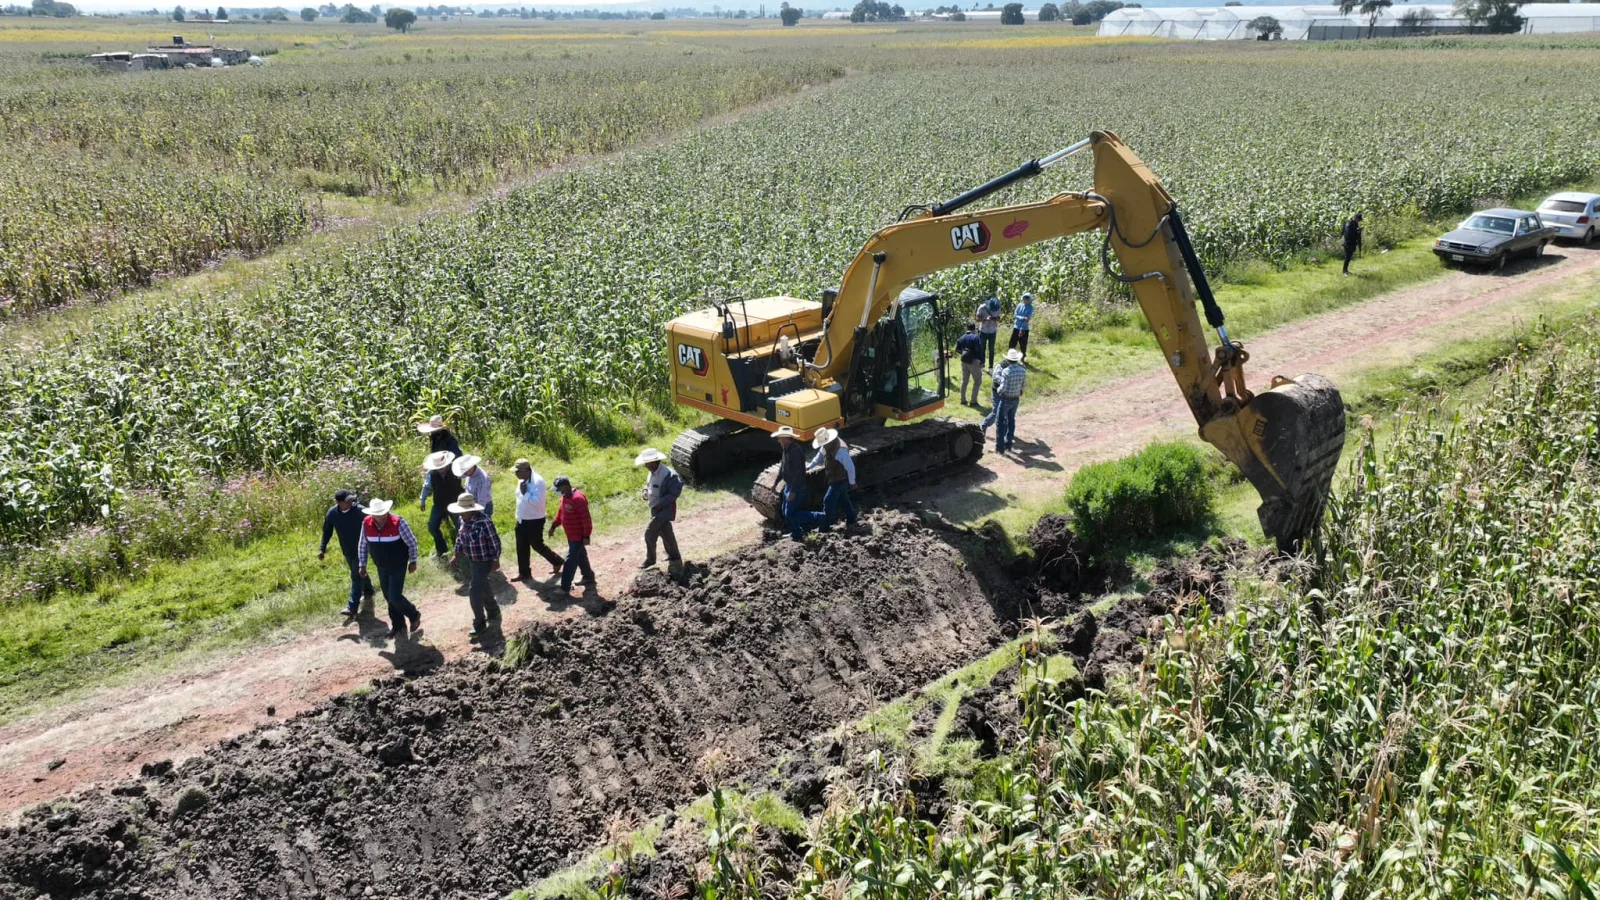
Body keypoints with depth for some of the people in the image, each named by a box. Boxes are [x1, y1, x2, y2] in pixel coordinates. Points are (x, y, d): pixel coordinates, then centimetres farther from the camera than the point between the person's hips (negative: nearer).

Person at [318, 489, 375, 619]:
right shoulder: (332, 513, -11)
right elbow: (327, 531, 2)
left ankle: (353, 607, -5)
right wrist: (322, 549, 0)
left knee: (357, 576, -6)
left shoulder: (360, 511, -21)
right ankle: (368, 591, 48)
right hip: (347, 550, 5)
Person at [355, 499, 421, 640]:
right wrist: (362, 565, 7)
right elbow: (363, 545, 4)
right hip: (382, 567, 5)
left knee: (395, 597, -9)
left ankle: (414, 616, 19)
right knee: (389, 598, 13)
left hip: (398, 566, -5)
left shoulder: (398, 522, -24)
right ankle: (398, 626, 32)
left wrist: (413, 561, -5)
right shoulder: (366, 523, -12)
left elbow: (412, 542, -12)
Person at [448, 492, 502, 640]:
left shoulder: (484, 521, -26)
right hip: (471, 560, 8)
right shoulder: (463, 519, -4)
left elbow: (494, 541, -19)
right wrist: (457, 554, 8)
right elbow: (460, 537, 12)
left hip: (483, 561, -8)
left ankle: (479, 625, 7)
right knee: (483, 588, 22)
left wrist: (495, 560, -14)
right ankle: (493, 612, 44)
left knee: (474, 592, -8)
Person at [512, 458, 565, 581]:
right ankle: (524, 573, 22)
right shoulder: (522, 480, 4)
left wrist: (525, 493, -26)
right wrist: (518, 516, 19)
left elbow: (537, 501, -31)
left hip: (535, 520, -8)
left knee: (537, 545, 4)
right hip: (522, 520, 8)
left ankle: (557, 562, 25)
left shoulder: (537, 481, -24)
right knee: (521, 547, 11)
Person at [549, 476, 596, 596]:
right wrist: (554, 526, 14)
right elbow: (560, 512, 19)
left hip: (578, 536, -10)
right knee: (581, 558, 21)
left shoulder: (578, 499, -26)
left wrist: (586, 536, -24)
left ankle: (565, 588, -6)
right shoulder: (565, 497, 5)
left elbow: (586, 519, -25)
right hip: (571, 535, 10)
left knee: (571, 561, -8)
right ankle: (589, 578, 36)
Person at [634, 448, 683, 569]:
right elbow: (648, 483, 21)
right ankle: (674, 558, 33)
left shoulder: (668, 475, -25)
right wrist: (646, 491, -1)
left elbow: (674, 492, -22)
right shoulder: (653, 472, 2)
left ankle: (650, 559, 8)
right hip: (656, 509, 9)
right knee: (665, 533, 19)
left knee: (650, 533, -8)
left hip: (664, 509, -9)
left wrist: (659, 503, -24)